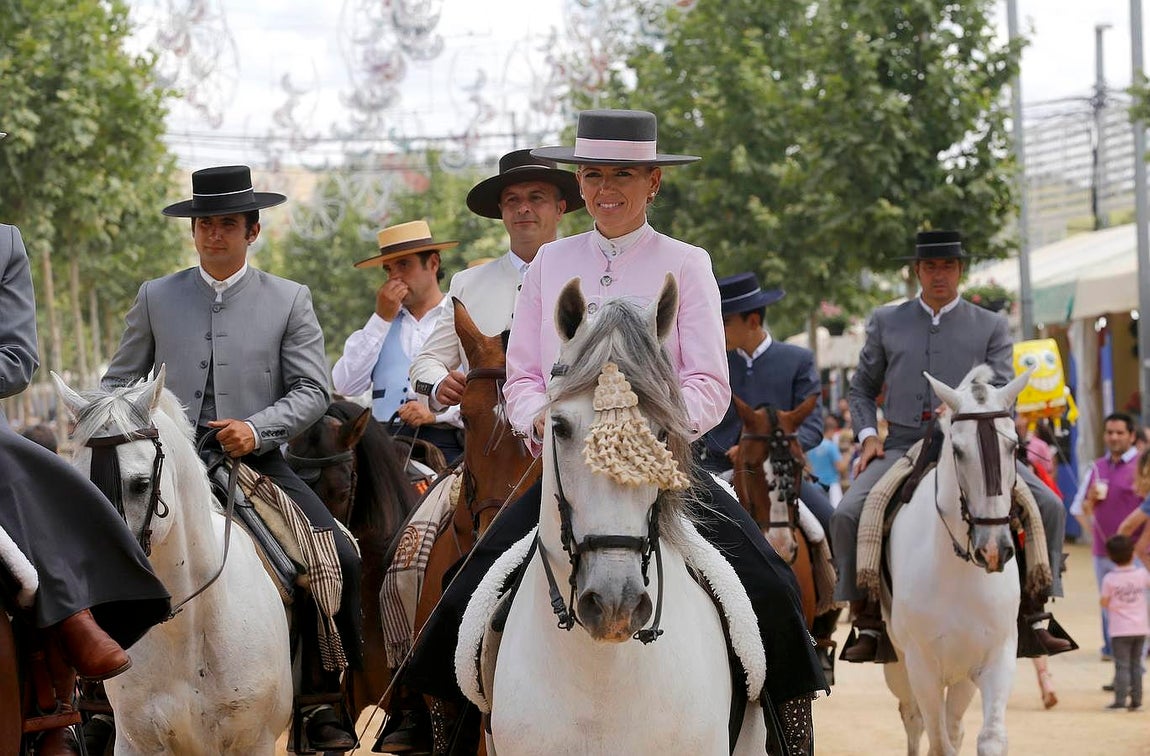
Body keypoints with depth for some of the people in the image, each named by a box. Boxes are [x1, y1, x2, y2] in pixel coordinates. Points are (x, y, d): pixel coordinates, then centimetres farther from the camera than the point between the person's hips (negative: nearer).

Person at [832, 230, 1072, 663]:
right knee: (847, 515, -24)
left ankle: (1033, 617, -7)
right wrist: (867, 435, 0)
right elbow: (861, 389, 19)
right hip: (903, 446, 0)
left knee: (1048, 506, -19)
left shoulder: (991, 327, 10)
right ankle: (867, 624, -13)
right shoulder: (886, 323, 13)